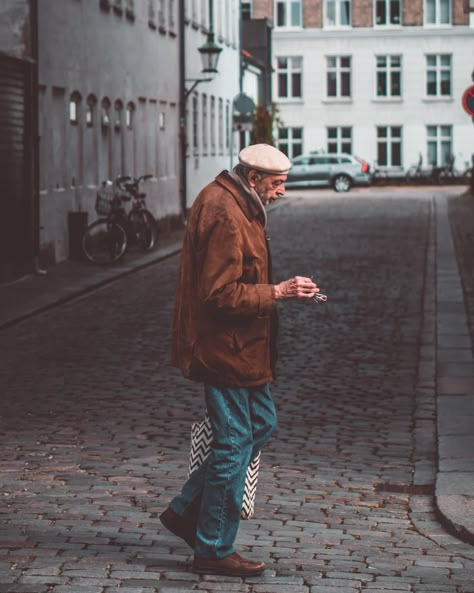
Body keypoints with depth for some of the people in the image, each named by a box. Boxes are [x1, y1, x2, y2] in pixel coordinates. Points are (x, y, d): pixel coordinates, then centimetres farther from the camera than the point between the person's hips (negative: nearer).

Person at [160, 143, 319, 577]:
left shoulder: (233, 204, 11)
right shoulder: (225, 215, -22)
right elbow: (221, 294, -25)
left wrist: (280, 289, 14)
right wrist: (278, 292, -21)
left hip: (240, 346, 11)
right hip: (226, 346, -11)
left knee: (261, 424, 18)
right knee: (233, 443, -2)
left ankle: (186, 511, 23)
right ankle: (213, 550, 9)